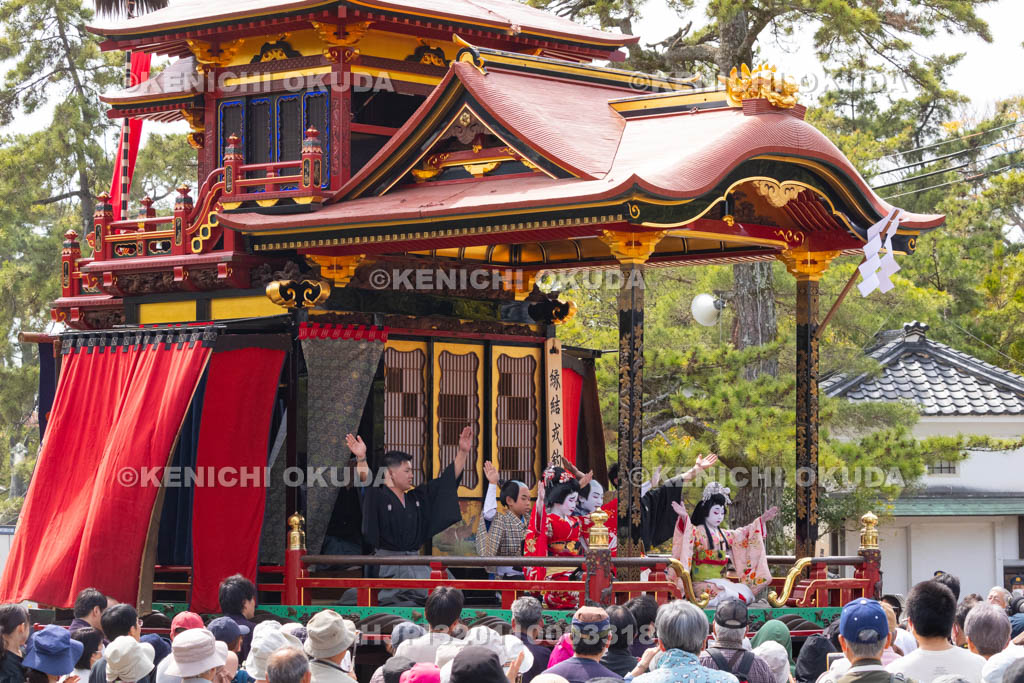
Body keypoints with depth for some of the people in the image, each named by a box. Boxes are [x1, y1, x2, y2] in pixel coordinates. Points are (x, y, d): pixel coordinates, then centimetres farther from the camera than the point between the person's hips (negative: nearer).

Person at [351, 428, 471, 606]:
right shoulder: (377, 497, -5)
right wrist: (361, 459, -44)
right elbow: (366, 482, -25)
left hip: (415, 564, 5)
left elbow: (447, 480, 18)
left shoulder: (418, 497, 14)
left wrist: (463, 452, 12)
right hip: (386, 566, -5)